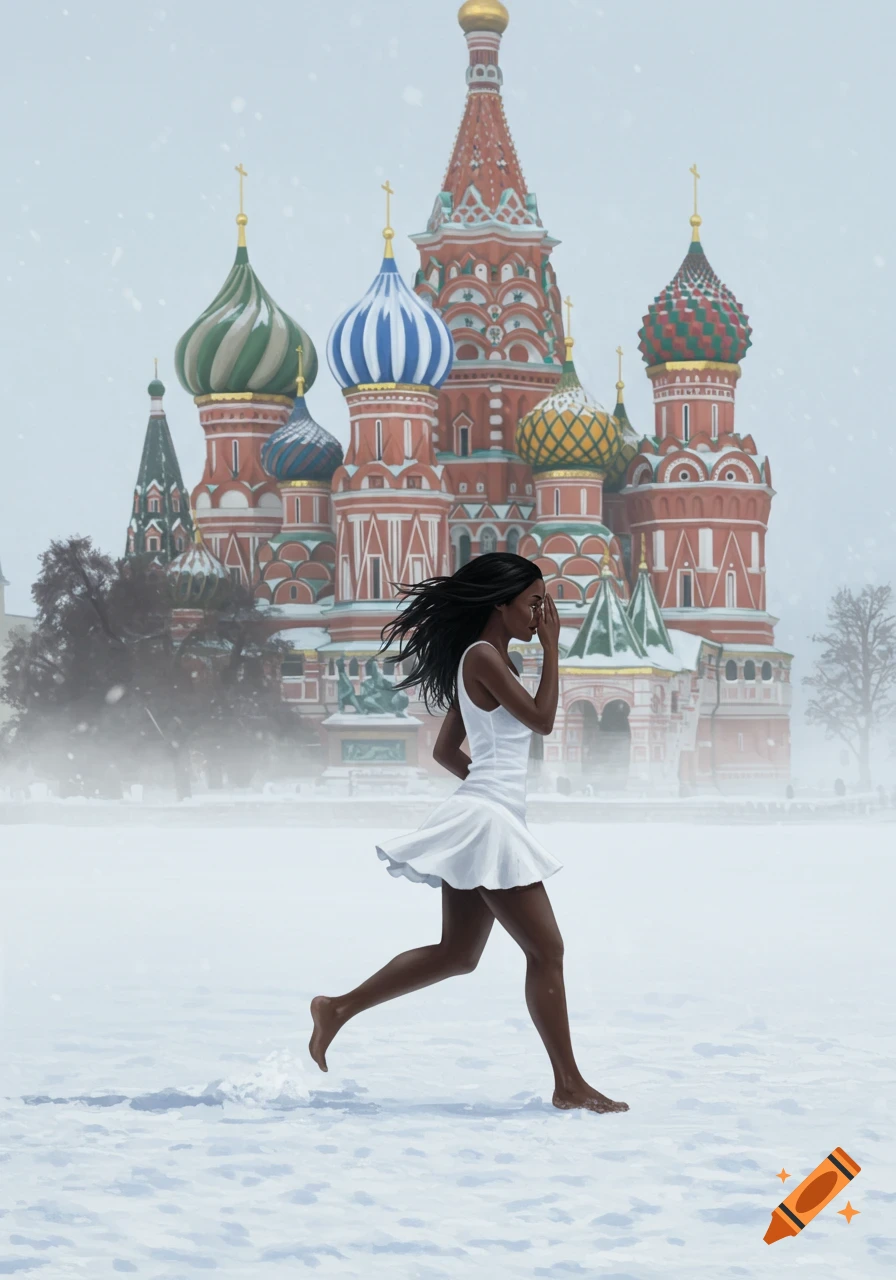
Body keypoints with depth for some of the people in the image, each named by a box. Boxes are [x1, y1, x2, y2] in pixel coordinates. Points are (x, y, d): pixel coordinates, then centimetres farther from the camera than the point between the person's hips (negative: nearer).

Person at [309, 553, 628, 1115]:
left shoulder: (486, 661, 18)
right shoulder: (483, 658, -12)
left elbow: (446, 750, 23)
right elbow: (542, 719, -15)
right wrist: (551, 647, -10)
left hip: (480, 818, 11)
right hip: (488, 822, -11)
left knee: (457, 954, 14)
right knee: (546, 950, -7)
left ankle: (338, 1009, 18)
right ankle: (570, 1086, -4)